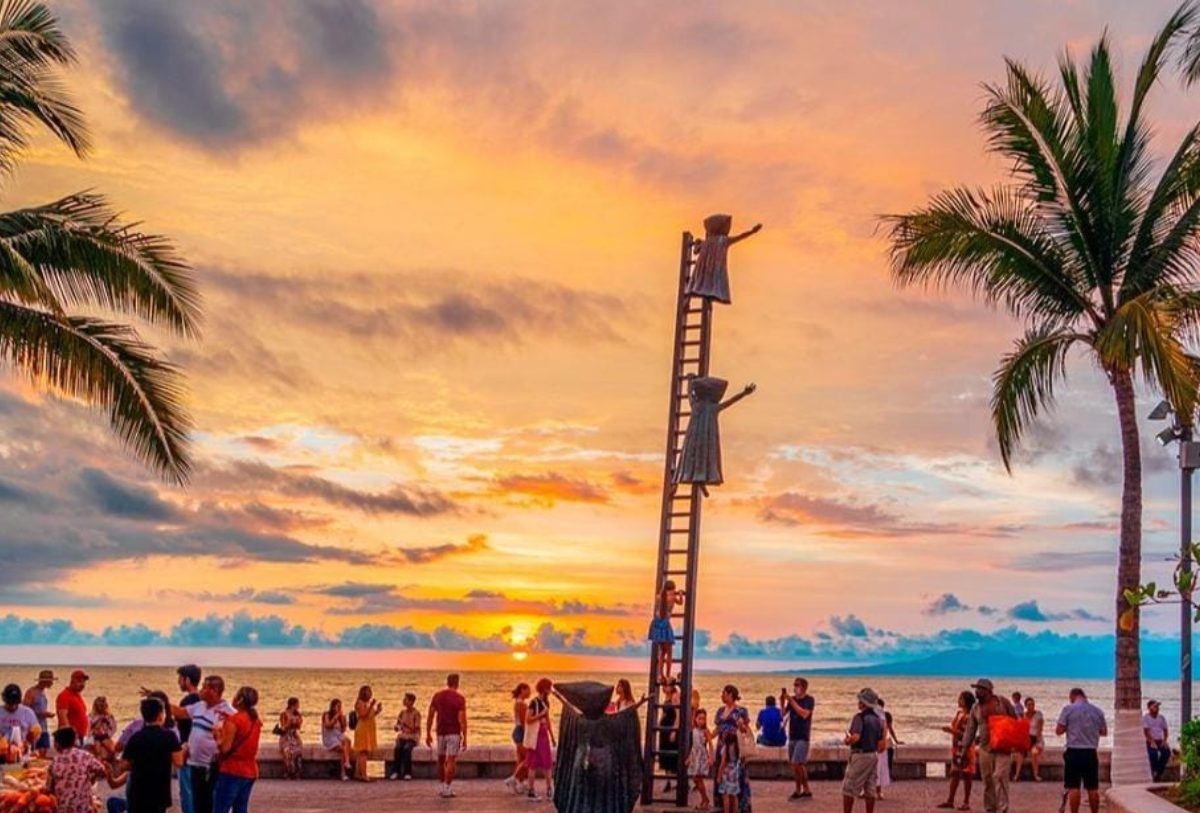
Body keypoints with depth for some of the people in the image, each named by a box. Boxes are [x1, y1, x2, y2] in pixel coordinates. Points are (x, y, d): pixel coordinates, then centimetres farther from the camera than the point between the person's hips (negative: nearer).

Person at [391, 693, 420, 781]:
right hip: (402, 736, 4)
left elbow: (416, 730, -12)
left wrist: (405, 725, -21)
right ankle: (396, 772, -26)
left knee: (406, 748, -34)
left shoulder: (416, 714, -8)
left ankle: (407, 773, -29)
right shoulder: (402, 712, 7)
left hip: (412, 738, -4)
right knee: (398, 748, -29)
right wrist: (397, 727, -13)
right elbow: (396, 727, 10)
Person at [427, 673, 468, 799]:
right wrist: (464, 738, -9)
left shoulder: (437, 696, 4)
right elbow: (462, 719, -13)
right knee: (451, 762, -3)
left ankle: (442, 787, 23)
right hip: (454, 733, -4)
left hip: (440, 733, 4)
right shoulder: (459, 699, -8)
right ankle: (447, 789, -8)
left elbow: (430, 716, 3)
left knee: (441, 760, 16)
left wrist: (428, 734, 9)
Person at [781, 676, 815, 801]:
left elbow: (804, 714, -21)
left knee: (796, 763, -12)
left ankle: (799, 790, 0)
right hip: (792, 735, 6)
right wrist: (782, 701, -10)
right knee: (800, 765, 10)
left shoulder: (809, 700, -7)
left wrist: (792, 701, -22)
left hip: (803, 736, -6)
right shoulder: (792, 699, 9)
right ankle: (806, 790, 19)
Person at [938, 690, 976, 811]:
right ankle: (950, 801, 15)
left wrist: (953, 731, -21)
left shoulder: (969, 716, -14)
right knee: (954, 774, 10)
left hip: (965, 748, -8)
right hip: (956, 747, 8)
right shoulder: (959, 713, 11)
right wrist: (949, 729, 0)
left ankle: (966, 802, 5)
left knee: (966, 775, -1)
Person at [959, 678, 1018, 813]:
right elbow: (970, 729, 9)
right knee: (987, 781, 5)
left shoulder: (1003, 702, 0)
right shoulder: (975, 708, 8)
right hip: (985, 748, 4)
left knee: (1000, 777, -14)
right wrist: (964, 750, 4)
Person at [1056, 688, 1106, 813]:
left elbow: (1059, 731, -5)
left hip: (1074, 751, -3)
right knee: (1093, 787, 10)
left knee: (1073, 787, -1)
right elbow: (1104, 732, 15)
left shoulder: (1068, 709, -4)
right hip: (1091, 752, 3)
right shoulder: (1097, 711, 6)